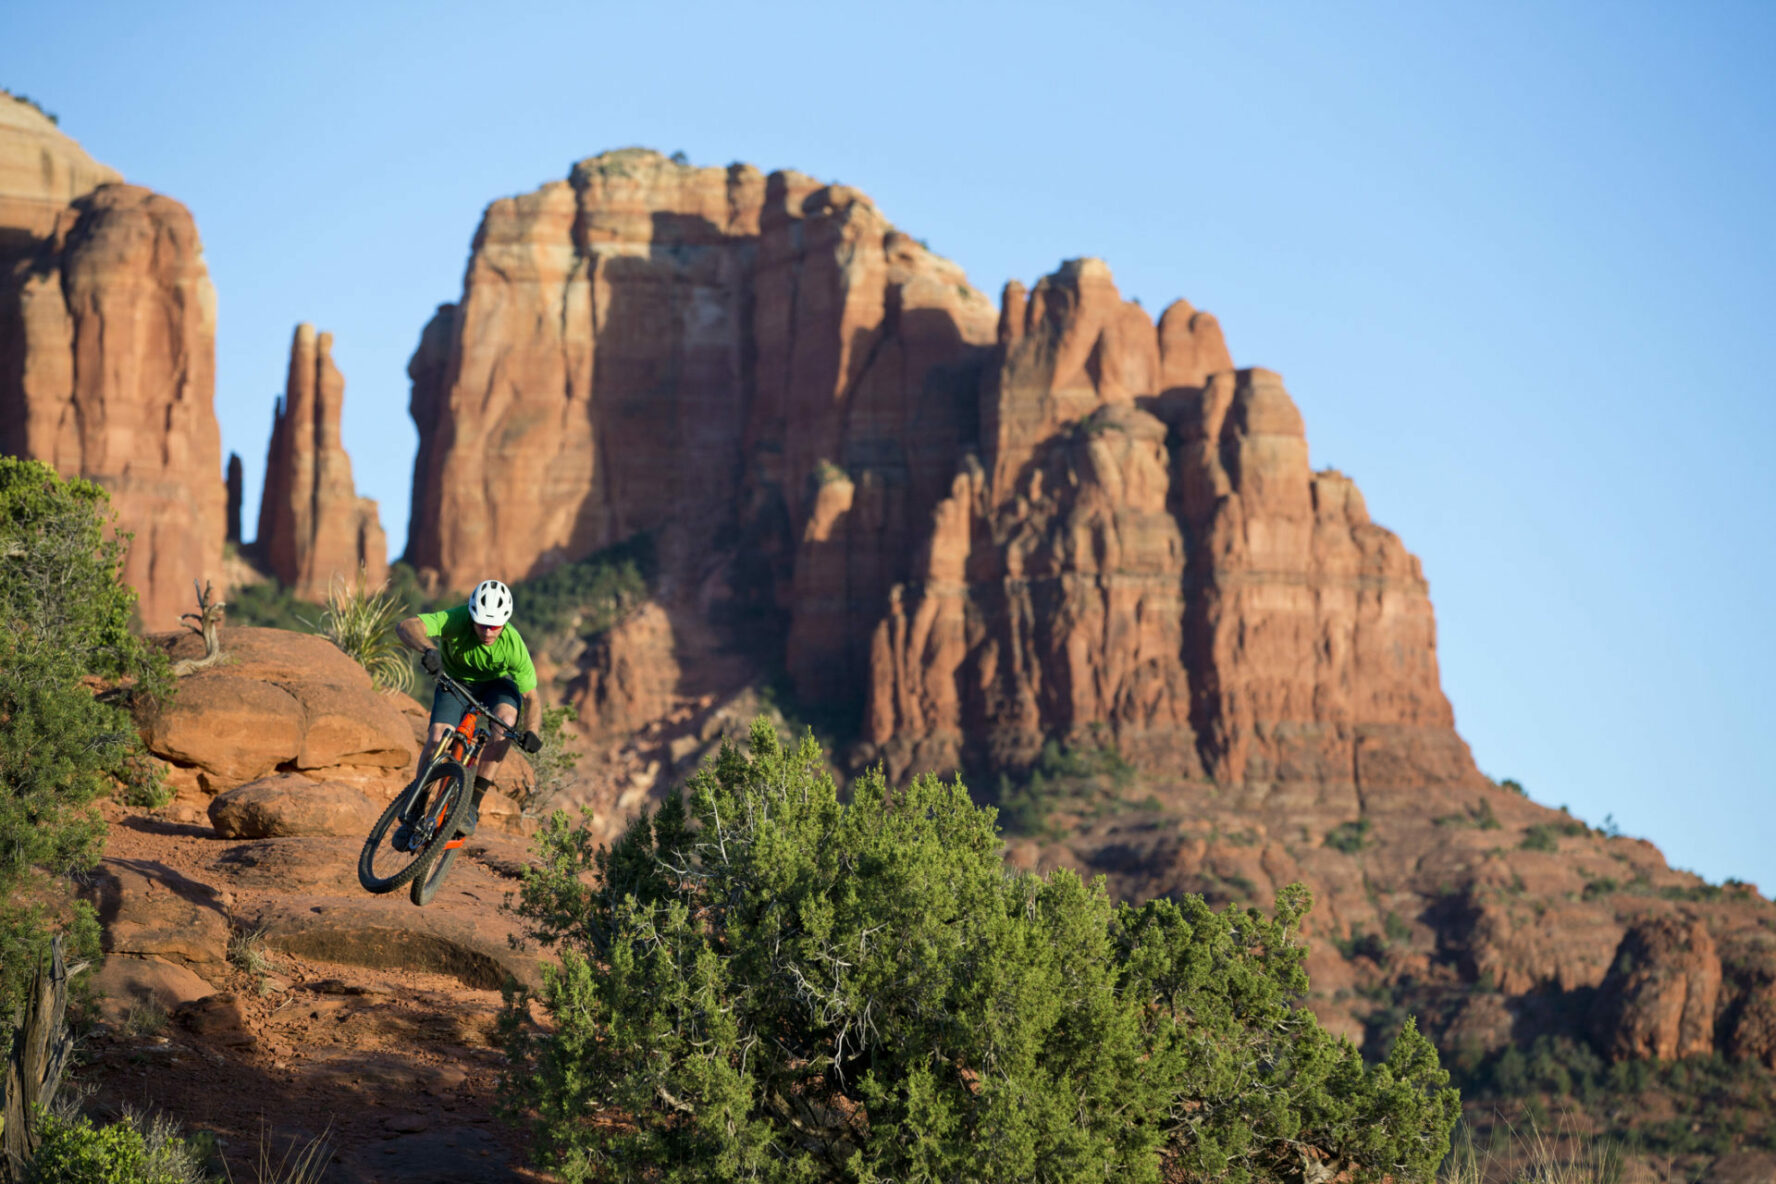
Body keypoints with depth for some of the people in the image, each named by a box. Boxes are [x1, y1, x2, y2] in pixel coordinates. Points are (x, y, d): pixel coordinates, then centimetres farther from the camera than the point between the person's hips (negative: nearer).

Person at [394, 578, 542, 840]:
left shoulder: (513, 644, -30)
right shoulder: (456, 620, -34)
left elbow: (531, 698, -22)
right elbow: (406, 627, -47)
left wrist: (531, 731, -42)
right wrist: (428, 650, -67)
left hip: (496, 685, 0)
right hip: (456, 682, 0)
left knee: (506, 718, -32)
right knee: (437, 738, -22)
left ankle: (472, 804, -26)